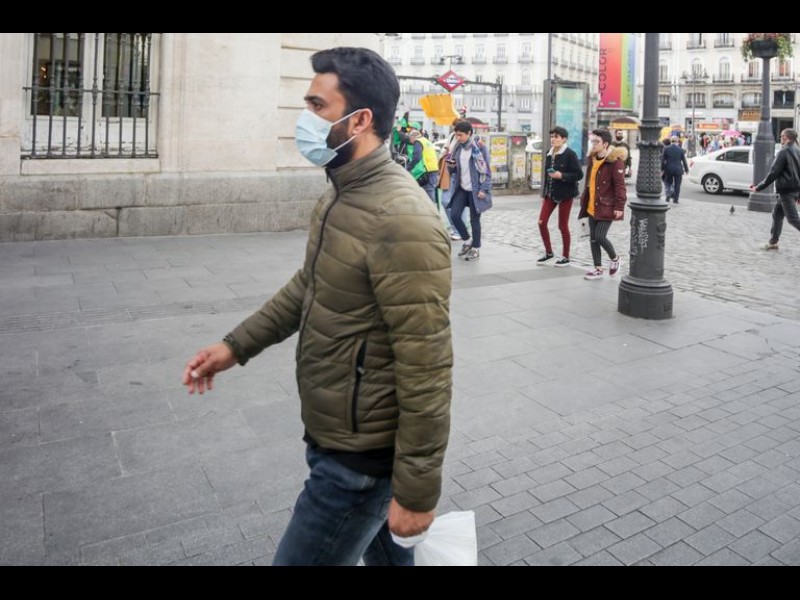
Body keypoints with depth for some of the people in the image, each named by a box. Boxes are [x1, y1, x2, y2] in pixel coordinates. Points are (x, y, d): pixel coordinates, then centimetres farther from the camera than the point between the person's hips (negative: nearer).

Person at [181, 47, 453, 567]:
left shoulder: (400, 219, -27)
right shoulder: (341, 197, 5)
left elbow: (427, 370, -26)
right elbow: (308, 287, 19)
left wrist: (417, 491, -20)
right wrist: (238, 345, 14)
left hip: (360, 458, -9)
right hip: (338, 439, 9)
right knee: (387, 555, 27)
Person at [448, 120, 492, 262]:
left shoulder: (479, 146, -8)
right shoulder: (458, 147, 8)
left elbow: (486, 169, -10)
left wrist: (483, 189, -17)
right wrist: (452, 167, -7)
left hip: (475, 189, -5)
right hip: (461, 188, 6)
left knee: (474, 219, 0)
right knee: (454, 215, -3)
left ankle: (476, 249, 12)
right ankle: (467, 241, 19)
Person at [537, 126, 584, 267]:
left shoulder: (570, 154, -12)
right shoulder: (550, 154, 8)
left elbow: (579, 174, -13)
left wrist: (562, 176, -25)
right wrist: (544, 192, 15)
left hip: (565, 194, -6)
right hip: (550, 193, 6)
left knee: (563, 226, 2)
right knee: (542, 222, 0)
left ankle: (566, 257, 17)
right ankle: (549, 252, 18)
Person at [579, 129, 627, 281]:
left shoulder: (615, 161, -12)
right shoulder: (593, 159, 11)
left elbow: (619, 185, -15)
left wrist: (619, 206, -18)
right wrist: (584, 200, 18)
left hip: (606, 207, -8)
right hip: (592, 207, 8)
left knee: (600, 237, -12)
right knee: (593, 238, 8)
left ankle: (615, 259, 16)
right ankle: (598, 269, 18)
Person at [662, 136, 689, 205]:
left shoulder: (666, 149, -2)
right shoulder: (681, 150, -3)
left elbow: (663, 160, -2)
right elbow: (684, 161, 2)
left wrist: (662, 169, 3)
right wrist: (686, 170, 11)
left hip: (668, 170, 1)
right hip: (678, 170, -1)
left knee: (668, 183, 16)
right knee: (677, 185, 7)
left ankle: (668, 197, -1)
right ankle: (676, 200, 10)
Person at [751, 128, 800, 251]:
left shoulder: (784, 152, -12)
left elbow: (774, 173, -16)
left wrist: (759, 187, -9)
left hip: (786, 190, -8)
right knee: (777, 214, 15)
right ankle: (774, 242, 19)